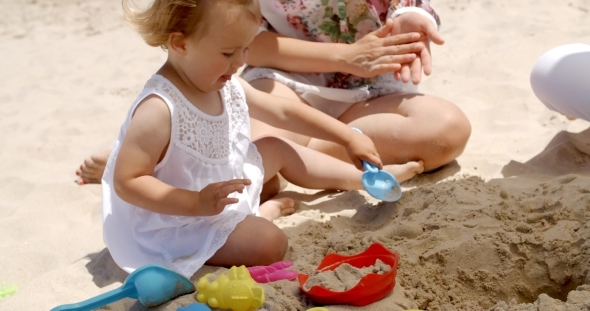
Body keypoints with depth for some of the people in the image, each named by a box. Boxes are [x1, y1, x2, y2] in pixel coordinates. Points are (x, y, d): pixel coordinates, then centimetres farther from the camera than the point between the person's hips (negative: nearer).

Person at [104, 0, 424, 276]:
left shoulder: (226, 86, -5)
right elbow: (127, 182, -31)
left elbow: (283, 111, 7)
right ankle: (262, 212, 9)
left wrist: (349, 138, 8)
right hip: (179, 221, -9)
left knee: (278, 149, 15)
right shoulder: (159, 109, -32)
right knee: (268, 243, -24)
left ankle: (371, 176, 29)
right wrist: (198, 203, -40)